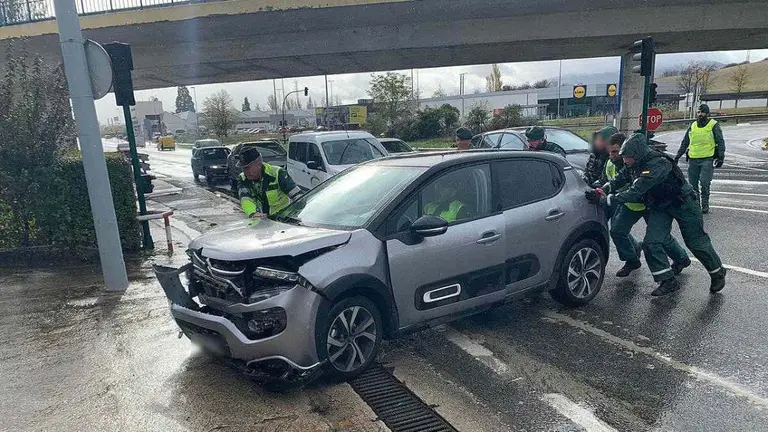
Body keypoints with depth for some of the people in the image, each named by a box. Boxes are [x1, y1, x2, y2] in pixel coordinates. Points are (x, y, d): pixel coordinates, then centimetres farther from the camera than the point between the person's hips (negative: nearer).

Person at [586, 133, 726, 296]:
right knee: (651, 243, -7)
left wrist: (603, 200, -43)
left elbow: (634, 193, -42)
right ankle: (669, 281, 3)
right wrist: (603, 190, -20)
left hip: (683, 204, -7)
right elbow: (619, 179, 0)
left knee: (697, 242, 8)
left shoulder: (657, 165, -37)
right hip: (659, 207, 7)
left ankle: (718, 274, 33)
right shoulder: (637, 165, -12)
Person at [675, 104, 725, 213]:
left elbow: (720, 142, 1)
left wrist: (721, 157, -8)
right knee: (692, 184, 5)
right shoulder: (692, 126, 15)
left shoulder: (713, 125, 2)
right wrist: (678, 155, 18)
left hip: (707, 159, -4)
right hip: (693, 160, 5)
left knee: (704, 183, -11)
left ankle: (705, 206, -1)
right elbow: (685, 142, 22)